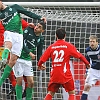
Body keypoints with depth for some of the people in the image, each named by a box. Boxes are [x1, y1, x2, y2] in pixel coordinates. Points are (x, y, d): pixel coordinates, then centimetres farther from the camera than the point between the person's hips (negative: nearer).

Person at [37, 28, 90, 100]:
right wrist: (87, 63, 14)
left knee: (50, 93, 14)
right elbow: (79, 55, -1)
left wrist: (39, 65, 28)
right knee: (72, 93, 9)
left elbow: (42, 59, 7)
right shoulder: (68, 46, -2)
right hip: (65, 75, -3)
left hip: (54, 74, 3)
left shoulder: (51, 47, 5)